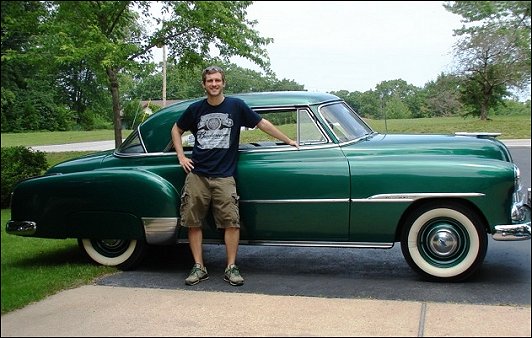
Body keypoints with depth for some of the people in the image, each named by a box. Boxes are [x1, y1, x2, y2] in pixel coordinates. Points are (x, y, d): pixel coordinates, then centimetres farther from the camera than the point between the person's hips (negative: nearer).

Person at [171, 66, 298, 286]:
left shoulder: (236, 106, 2)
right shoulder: (196, 109, 8)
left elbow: (263, 124, 7)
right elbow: (176, 130, 21)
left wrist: (288, 141, 10)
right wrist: (181, 156, 9)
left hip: (224, 176, -2)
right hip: (196, 175, 2)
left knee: (232, 223, -9)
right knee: (193, 223, 2)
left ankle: (231, 268, 3)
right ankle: (199, 268, 13)